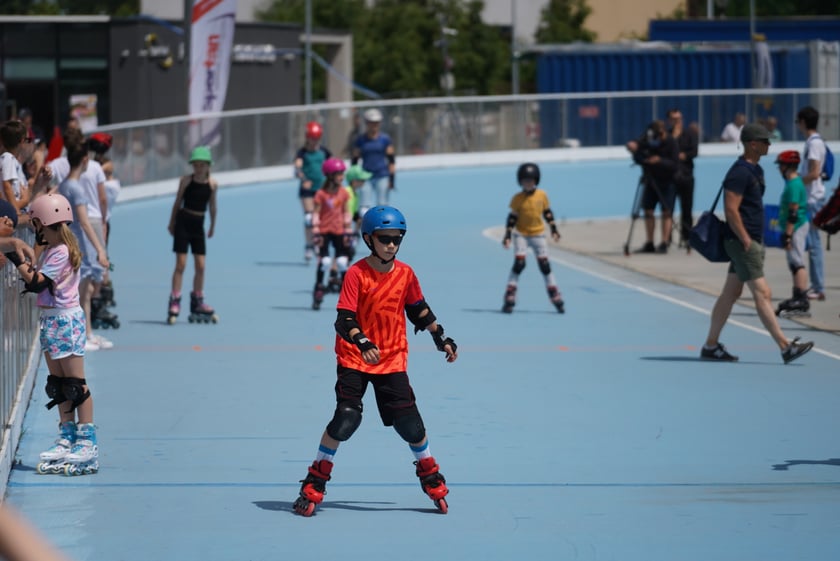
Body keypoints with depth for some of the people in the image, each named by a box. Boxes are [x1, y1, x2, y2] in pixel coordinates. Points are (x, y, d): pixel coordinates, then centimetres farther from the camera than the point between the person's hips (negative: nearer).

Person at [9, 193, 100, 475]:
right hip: (50, 321, 10)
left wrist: (18, 261, -18)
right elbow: (37, 283, 13)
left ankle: (87, 442, -6)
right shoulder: (51, 250, 13)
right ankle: (67, 438, 17)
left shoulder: (60, 253, -16)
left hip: (65, 319, -10)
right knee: (58, 384, 12)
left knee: (75, 384, -7)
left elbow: (37, 283, -21)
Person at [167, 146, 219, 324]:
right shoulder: (186, 180, -4)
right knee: (180, 264, -5)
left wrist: (212, 226, 19)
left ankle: (197, 303, 18)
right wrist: (171, 223, 8)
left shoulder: (212, 184, 0)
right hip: (183, 221, -3)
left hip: (198, 225, 3)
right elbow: (178, 201, 4)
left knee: (201, 265, 4)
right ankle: (174, 303, -3)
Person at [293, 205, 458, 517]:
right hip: (354, 359, -3)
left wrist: (441, 338, 20)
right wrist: (362, 343, -38)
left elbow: (419, 310, 18)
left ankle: (431, 478, 23)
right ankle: (314, 484, -1)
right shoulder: (356, 274, -14)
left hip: (392, 359, 3)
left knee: (409, 421, -1)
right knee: (346, 418, -15)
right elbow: (344, 320, -21)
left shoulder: (406, 274, 1)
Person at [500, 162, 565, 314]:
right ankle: (509, 298, -10)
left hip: (538, 235, 2)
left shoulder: (542, 196, -1)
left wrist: (554, 229, 6)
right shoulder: (517, 199, -7)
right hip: (521, 234, -2)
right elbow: (512, 218, -6)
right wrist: (507, 235, -12)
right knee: (519, 263, -14)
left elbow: (547, 213, 9)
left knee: (545, 265, 3)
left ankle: (555, 297, 11)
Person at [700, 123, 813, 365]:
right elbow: (731, 209, -21)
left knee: (731, 293, 12)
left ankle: (710, 346, 17)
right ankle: (785, 347, -11)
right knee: (762, 293, -9)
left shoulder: (755, 170, 15)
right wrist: (746, 241, -20)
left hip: (752, 241, 10)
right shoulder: (740, 172, -16)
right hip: (742, 242, -10)